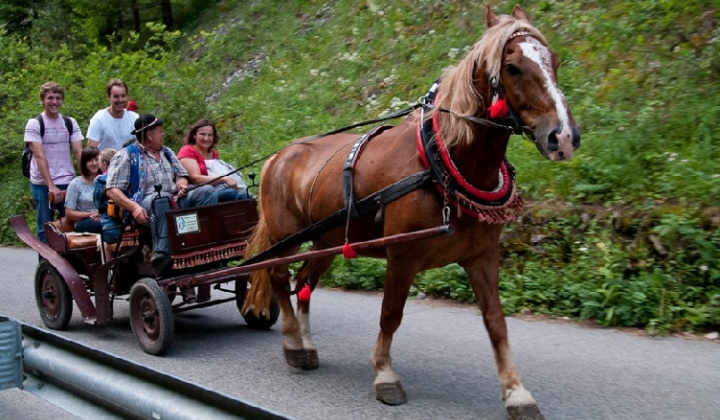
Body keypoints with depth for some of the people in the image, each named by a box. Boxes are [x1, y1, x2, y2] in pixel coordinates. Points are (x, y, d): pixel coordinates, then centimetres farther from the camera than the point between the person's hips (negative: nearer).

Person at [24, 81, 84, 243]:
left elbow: (78, 153, 2)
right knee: (45, 229, 3)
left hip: (67, 183, 3)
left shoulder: (70, 123, 8)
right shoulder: (34, 124, -2)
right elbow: (39, 156, -10)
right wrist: (51, 186, -20)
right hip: (42, 184, -2)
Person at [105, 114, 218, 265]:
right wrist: (134, 208, -23)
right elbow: (112, 190, -5)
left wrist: (182, 186, -3)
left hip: (175, 202, 6)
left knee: (208, 191, -14)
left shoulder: (167, 153, 24)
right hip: (145, 204, -6)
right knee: (162, 197, -40)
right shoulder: (126, 156, 3)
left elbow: (181, 175, 24)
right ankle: (161, 252, -41)